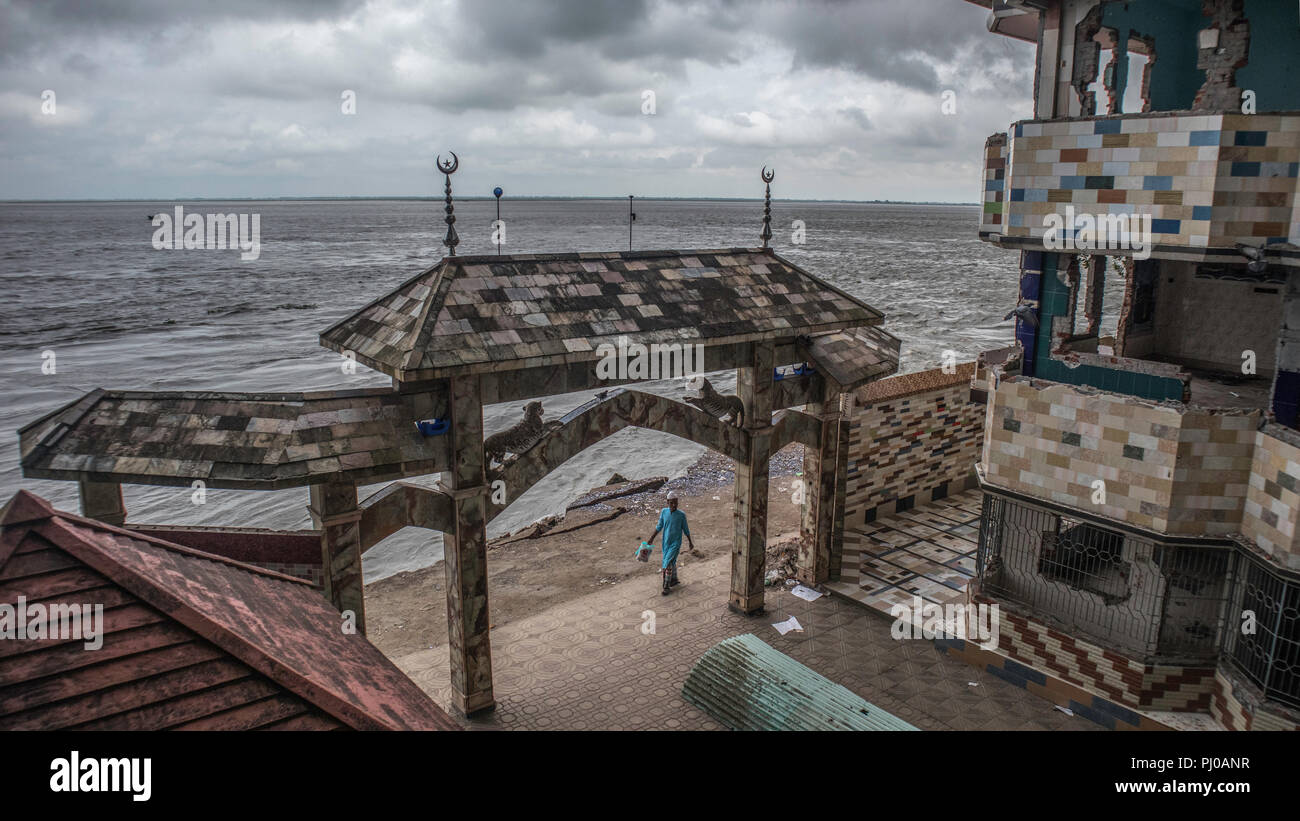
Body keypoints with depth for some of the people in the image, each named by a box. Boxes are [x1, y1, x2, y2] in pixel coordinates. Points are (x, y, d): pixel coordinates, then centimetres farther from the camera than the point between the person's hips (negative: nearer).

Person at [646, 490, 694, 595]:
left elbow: (685, 529, 0)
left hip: (676, 543, -4)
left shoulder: (681, 515, -13)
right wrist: (651, 538, 8)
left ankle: (666, 586, 0)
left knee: (668, 564, -11)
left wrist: (690, 542, 10)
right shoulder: (664, 512, -5)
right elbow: (659, 527, 6)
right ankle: (674, 580, 39)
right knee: (672, 562, 19)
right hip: (666, 542, 4)